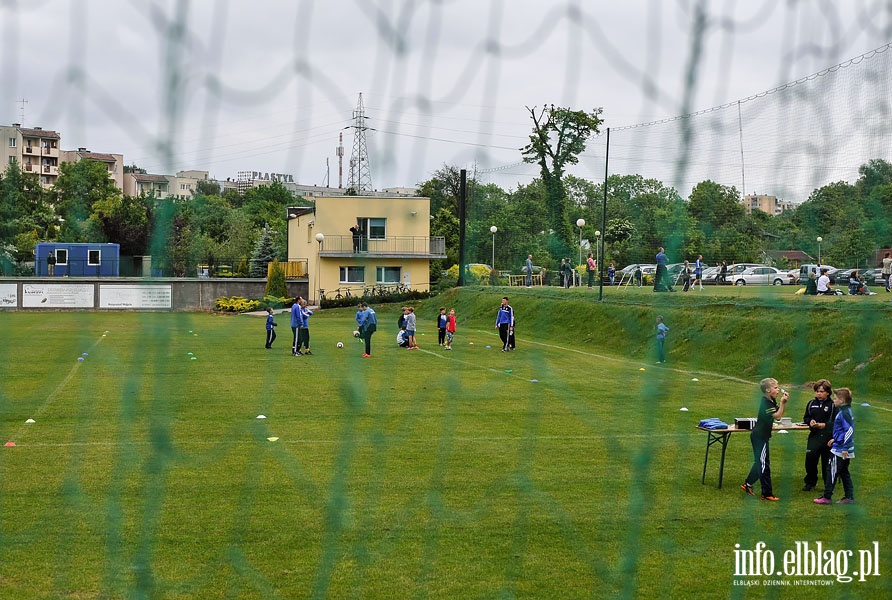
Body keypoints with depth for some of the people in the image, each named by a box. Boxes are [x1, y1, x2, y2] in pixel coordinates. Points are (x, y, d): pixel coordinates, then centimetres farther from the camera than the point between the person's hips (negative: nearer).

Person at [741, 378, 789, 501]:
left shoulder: (772, 401, 8)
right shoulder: (765, 403, -20)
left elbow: (779, 415, 11)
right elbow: (777, 416, -20)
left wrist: (784, 402, 1)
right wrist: (782, 402, -18)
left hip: (761, 435, 10)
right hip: (760, 436, -10)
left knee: (760, 462, 19)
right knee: (764, 464, -4)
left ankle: (747, 485, 29)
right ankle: (767, 493, 1)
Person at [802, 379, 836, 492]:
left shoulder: (833, 405, -4)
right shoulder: (811, 403, 10)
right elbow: (805, 418, 18)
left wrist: (825, 425, -20)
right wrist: (810, 422, -4)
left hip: (828, 436, -3)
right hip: (814, 436, 3)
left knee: (827, 461, 4)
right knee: (810, 457, -6)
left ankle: (828, 486, 18)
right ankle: (810, 482, 12)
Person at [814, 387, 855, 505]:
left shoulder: (844, 413, -19)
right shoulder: (846, 411, 11)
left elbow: (849, 430, -24)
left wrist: (845, 448, -24)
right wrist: (835, 439, 24)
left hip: (840, 450, -10)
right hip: (843, 449, 10)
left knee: (833, 472, -2)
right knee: (844, 473, 15)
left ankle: (826, 497, 4)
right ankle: (849, 497, 17)